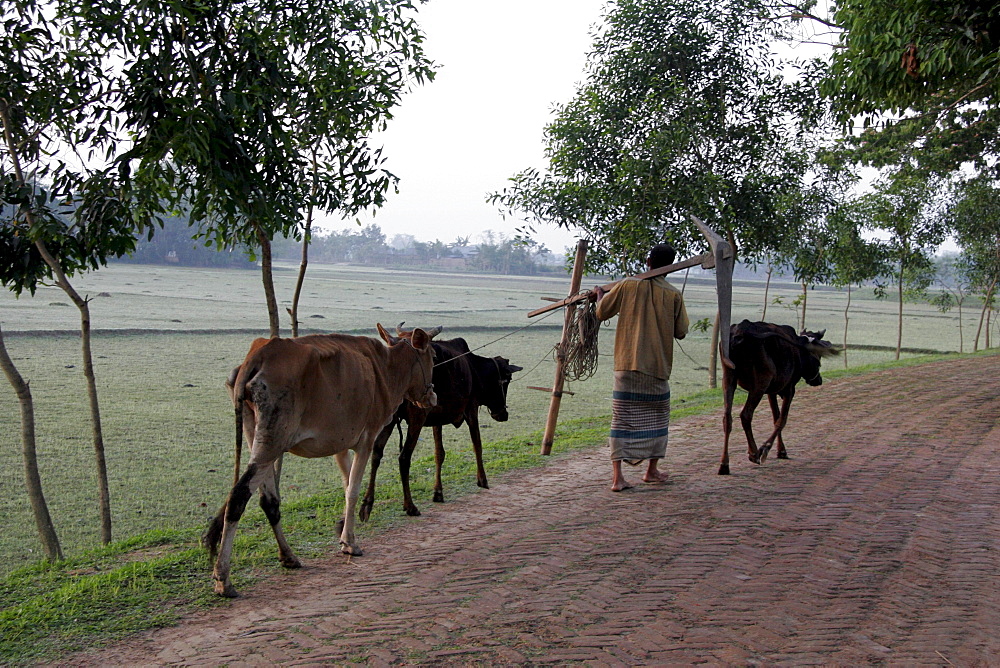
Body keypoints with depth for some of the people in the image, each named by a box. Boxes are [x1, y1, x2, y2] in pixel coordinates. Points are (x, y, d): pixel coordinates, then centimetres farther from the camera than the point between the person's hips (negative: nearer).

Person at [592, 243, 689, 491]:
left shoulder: (627, 286, -2)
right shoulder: (674, 295, -2)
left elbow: (602, 313, 8)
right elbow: (681, 332, 3)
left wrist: (599, 294, 28)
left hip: (627, 363, 0)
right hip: (658, 366, 0)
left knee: (622, 419, 2)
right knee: (657, 417, 18)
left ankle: (617, 475, -4)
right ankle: (652, 470, 25)